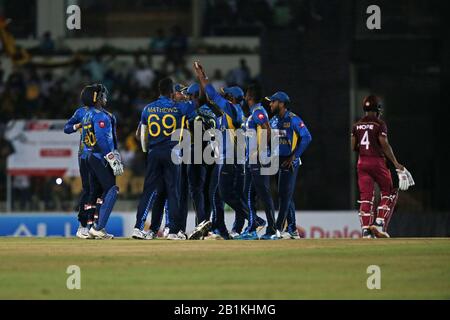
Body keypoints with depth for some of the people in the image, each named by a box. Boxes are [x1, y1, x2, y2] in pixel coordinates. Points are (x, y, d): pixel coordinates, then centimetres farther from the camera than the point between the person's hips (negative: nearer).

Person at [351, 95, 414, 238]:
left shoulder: (357, 125, 8)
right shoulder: (379, 124, -8)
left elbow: (353, 147, 8)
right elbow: (385, 145, -13)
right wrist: (396, 164, -9)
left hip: (362, 162, 5)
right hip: (377, 161, -5)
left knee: (365, 197, 4)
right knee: (389, 192, 9)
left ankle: (366, 230, -5)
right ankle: (379, 223, -5)